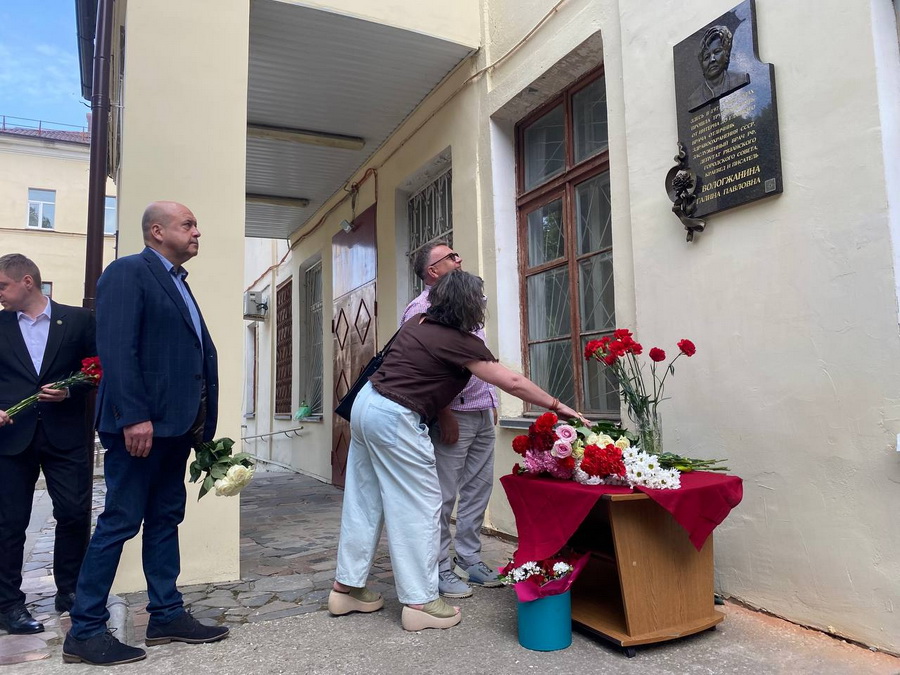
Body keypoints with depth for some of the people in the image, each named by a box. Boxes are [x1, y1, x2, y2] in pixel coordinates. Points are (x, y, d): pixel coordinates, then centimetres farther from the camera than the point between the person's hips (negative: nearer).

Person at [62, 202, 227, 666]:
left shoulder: (177, 282, 19)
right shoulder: (128, 271, -7)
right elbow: (116, 348, -18)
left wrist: (203, 423, 11)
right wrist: (134, 417, -23)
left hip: (175, 423, 9)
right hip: (141, 425, -9)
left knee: (166, 519, 13)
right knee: (120, 521, -1)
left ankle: (166, 615, 24)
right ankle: (85, 631, 13)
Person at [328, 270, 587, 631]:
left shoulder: (417, 323, 10)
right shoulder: (459, 342, -12)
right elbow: (513, 383, -10)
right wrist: (557, 406, -1)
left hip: (367, 402, 9)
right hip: (395, 419, -9)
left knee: (364, 502, 16)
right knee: (420, 506, 1)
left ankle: (346, 587, 27)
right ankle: (420, 602, 8)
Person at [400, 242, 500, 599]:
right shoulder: (421, 310, -8)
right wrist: (444, 415, -18)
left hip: (482, 412, 8)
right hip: (452, 413, -8)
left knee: (478, 489, 13)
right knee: (444, 495, -1)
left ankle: (470, 560, 26)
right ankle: (441, 570, 12)